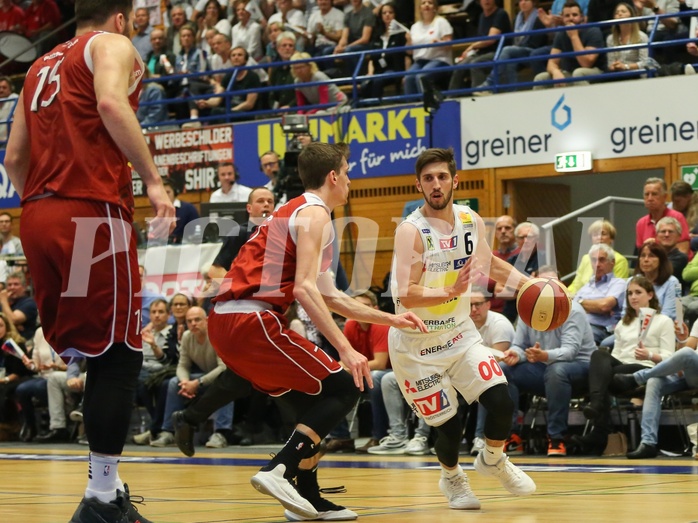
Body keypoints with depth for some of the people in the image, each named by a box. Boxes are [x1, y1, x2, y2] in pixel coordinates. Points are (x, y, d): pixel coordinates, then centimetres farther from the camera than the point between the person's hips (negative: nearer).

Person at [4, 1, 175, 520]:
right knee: (119, 355, -4)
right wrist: (152, 179, -19)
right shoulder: (113, 46, 4)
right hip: (92, 213, -8)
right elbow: (111, 103, -18)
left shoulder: (42, 65, 26)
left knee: (102, 354, 13)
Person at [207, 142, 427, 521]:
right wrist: (346, 349, -22)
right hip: (251, 321, -10)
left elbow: (329, 297, 31)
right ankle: (278, 471, -15)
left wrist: (391, 320, 31)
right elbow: (304, 289, -19)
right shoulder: (314, 214, -5)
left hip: (224, 323, 10)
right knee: (344, 387, -3)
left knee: (313, 401, 21)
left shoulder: (295, 212, 25)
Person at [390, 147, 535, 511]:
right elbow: (406, 296, -27)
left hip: (460, 331, 5)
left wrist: (528, 284, 5)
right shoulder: (411, 231, -21)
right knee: (448, 424, -3)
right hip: (417, 344, -5)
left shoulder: (470, 221, -2)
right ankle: (451, 478, 31)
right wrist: (451, 291, -42)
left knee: (501, 402, -10)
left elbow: (489, 262, 18)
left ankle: (492, 460, 22)